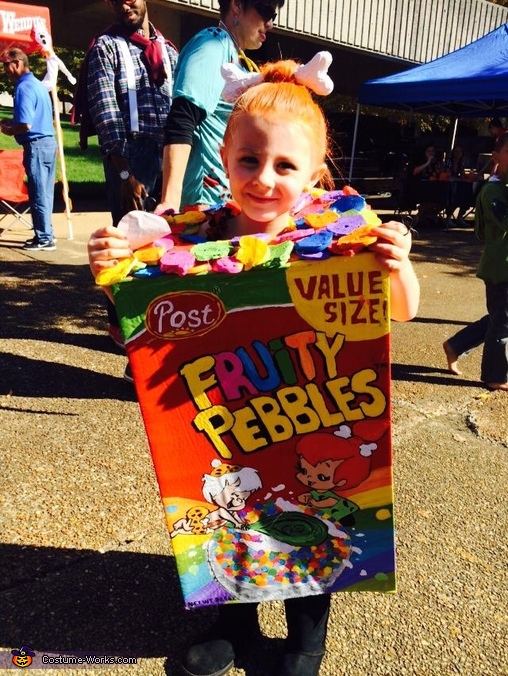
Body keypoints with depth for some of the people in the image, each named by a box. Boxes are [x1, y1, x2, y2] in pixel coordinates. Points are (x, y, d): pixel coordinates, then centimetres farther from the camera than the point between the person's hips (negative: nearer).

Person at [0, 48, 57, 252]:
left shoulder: (24, 87, -14)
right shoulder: (38, 83, 14)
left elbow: (26, 125, -22)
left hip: (36, 145, -9)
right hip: (49, 142, 9)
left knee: (38, 194, -3)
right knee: (45, 192, 13)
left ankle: (44, 239, 3)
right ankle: (46, 234, 21)